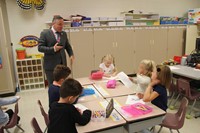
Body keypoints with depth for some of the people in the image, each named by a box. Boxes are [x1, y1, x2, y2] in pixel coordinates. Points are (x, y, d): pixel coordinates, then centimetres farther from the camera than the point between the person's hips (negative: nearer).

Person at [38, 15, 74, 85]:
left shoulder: (64, 33, 11)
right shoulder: (45, 33, -4)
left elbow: (67, 46, 21)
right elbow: (40, 47, -8)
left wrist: (71, 54, 3)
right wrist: (53, 49, -21)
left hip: (62, 64, 4)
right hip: (51, 65, -4)